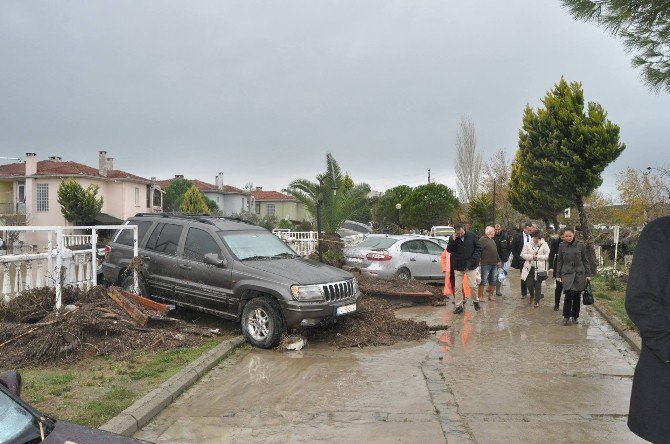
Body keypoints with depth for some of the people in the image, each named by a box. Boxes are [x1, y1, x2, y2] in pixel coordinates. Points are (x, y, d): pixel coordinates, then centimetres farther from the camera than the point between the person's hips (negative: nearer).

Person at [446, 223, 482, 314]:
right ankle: (459, 306, 11)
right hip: (458, 266, 1)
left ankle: (476, 301, 26)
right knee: (458, 288, 3)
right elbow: (449, 250, -5)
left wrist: (474, 258, -9)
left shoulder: (472, 236, -3)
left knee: (473, 286, 1)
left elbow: (478, 248, 3)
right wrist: (452, 240, -20)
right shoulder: (453, 238, 0)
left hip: (470, 265, -1)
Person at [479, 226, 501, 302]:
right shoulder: (482, 240, -9)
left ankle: (490, 295, 20)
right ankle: (480, 296, 2)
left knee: (493, 281, 10)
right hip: (486, 264, -8)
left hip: (494, 264, 8)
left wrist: (498, 260, 21)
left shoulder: (492, 240, 19)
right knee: (483, 281, -4)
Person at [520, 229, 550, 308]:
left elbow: (547, 255, -6)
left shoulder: (544, 244, -3)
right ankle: (532, 295, 36)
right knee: (529, 284, 6)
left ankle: (537, 301, 17)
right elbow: (523, 254, 0)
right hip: (529, 267, 2)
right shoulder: (528, 244, 2)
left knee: (538, 285, 3)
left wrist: (538, 257, -17)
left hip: (540, 268, -2)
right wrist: (532, 256, -13)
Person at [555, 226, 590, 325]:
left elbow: (585, 261, 6)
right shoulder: (561, 246, 2)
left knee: (577, 296, 4)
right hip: (567, 274, -1)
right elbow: (559, 261, 8)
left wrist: (588, 274, 2)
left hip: (579, 274, 1)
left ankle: (575, 316, 19)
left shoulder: (580, 245, 0)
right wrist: (558, 275, 6)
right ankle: (566, 316, -3)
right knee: (568, 294, -13)